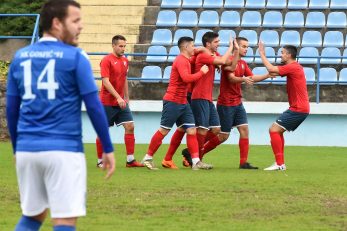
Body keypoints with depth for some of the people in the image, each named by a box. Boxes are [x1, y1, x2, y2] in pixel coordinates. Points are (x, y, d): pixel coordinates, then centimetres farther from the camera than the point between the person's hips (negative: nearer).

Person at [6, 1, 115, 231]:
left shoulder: (21, 57, 10)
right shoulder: (75, 57, -5)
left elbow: (11, 108, 13)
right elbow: (94, 106, -6)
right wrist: (108, 149, 1)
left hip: (27, 149, 5)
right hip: (64, 150, -5)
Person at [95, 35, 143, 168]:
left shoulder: (125, 61, 11)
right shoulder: (107, 61, -11)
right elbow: (106, 82, -18)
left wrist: (127, 98, 19)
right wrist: (118, 97, -24)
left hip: (121, 102, 6)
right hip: (107, 102, -6)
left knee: (130, 127, -4)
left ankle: (130, 160, -2)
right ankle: (100, 161, 11)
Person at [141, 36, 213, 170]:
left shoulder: (185, 60, 14)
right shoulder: (181, 61, -15)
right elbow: (186, 78, -28)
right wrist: (202, 72, -18)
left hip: (182, 102, 9)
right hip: (172, 101, -9)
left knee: (191, 130, 2)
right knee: (164, 131, -3)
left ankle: (196, 162, 2)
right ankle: (148, 158, 6)